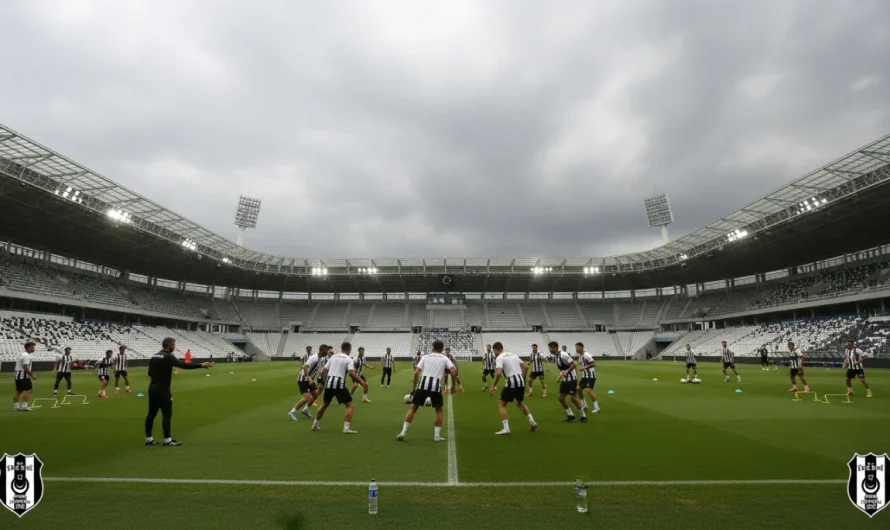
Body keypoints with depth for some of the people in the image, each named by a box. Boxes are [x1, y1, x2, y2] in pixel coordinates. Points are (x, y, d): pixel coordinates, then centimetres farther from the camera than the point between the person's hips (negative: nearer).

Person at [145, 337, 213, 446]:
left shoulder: (154, 356, 11)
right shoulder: (168, 357, -16)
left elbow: (150, 373, 17)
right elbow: (183, 365, -26)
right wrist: (201, 365, -27)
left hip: (152, 388, 9)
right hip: (162, 389, -9)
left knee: (151, 413, 13)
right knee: (167, 414, -2)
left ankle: (149, 439, 19)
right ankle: (167, 440, 2)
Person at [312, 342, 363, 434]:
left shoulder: (333, 357, 16)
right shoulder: (348, 359, -2)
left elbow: (323, 372, 16)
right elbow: (351, 373, -16)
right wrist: (361, 381, -5)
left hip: (329, 383, 6)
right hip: (339, 384, -6)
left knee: (325, 404, 26)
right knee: (349, 405, 3)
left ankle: (314, 425, 34)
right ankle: (346, 428, -7)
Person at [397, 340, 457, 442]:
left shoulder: (425, 357, 17)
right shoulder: (444, 358, 15)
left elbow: (416, 373, 9)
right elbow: (454, 372, 0)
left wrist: (414, 387, 16)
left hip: (423, 385, 1)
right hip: (436, 386, 0)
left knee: (413, 407, 14)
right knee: (439, 409, 20)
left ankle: (403, 432, 7)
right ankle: (437, 435, 14)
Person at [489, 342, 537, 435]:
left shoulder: (499, 358, -6)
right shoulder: (514, 355, 18)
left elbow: (498, 373, -21)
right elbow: (526, 367, 20)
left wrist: (493, 387, -16)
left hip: (511, 382, -7)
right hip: (521, 382, 8)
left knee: (501, 404, 5)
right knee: (519, 403, 29)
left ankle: (506, 429, -3)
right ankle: (532, 422, 26)